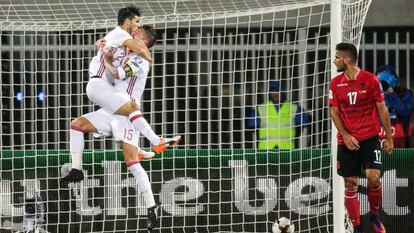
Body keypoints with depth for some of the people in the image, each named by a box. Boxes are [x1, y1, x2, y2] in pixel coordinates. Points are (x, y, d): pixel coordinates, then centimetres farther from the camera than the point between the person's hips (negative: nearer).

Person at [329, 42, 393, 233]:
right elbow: (334, 112, 5)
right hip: (347, 140, 2)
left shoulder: (370, 80, -5)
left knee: (374, 178, -16)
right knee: (350, 185, 0)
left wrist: (388, 138, 1)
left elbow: (382, 110, 1)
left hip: (370, 137, -2)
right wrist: (345, 135, -9)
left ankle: (374, 217, 9)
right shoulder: (335, 83, 3)